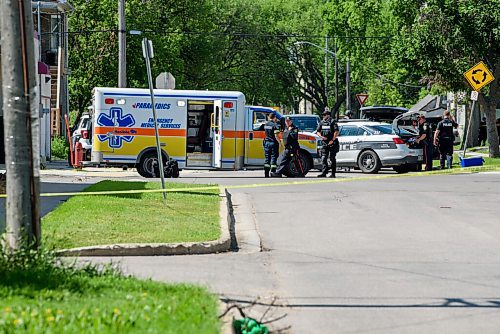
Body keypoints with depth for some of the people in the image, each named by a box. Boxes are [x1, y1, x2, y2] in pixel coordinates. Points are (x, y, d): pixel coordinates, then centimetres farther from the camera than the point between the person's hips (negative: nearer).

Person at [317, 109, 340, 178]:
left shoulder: (332, 121, -6)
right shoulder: (321, 123, 11)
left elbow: (336, 132, -12)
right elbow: (318, 131, 15)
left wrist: (332, 140, -17)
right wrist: (321, 136, -6)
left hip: (332, 143, -5)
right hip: (325, 143, 5)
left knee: (332, 159, -1)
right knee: (323, 158, -3)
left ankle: (333, 174, 3)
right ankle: (324, 172, -6)